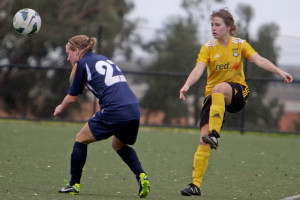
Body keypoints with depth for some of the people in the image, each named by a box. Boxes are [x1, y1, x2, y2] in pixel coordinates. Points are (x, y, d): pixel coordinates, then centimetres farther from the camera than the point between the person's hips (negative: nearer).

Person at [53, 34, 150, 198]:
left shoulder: (83, 63, 5)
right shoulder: (104, 59, 26)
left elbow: (72, 97, 11)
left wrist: (60, 108, 29)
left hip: (114, 111, -7)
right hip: (134, 109, 7)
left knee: (81, 139, 12)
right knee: (119, 145, 30)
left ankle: (74, 184, 12)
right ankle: (141, 176, 10)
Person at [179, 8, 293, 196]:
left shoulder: (240, 44, 1)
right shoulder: (208, 48, -1)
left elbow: (259, 60, -10)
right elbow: (199, 69, -15)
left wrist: (279, 71, -26)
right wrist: (187, 84, -35)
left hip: (238, 92, -1)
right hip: (213, 95, 1)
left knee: (219, 89, -38)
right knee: (203, 139, -13)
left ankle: (215, 134, -45)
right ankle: (196, 184, -11)